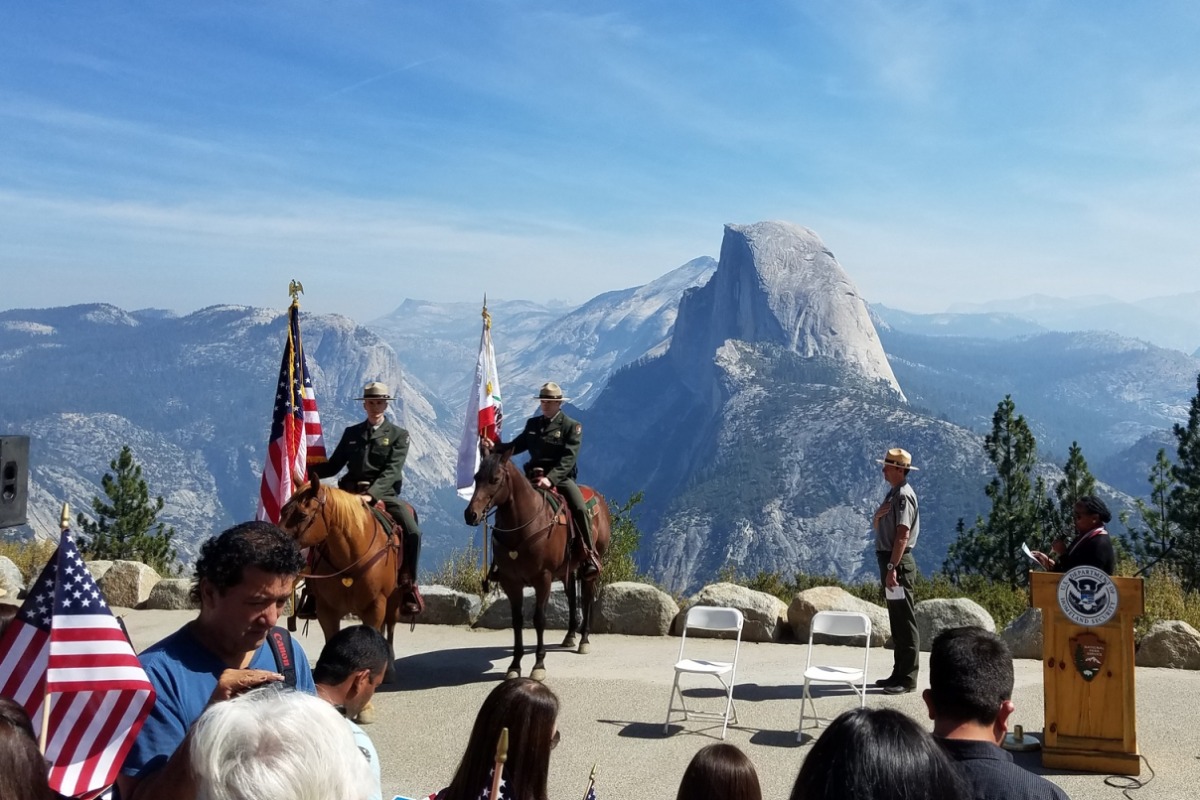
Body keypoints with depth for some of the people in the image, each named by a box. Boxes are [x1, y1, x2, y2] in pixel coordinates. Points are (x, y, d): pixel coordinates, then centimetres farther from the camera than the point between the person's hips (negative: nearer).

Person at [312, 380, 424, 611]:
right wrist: (306, 470, -4)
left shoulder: (398, 435, 5)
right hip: (351, 493, 3)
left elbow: (391, 471, -8)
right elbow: (333, 466, 15)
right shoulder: (351, 433, 15)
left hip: (383, 494, -2)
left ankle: (408, 584, -8)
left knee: (412, 532, -25)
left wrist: (371, 494, -25)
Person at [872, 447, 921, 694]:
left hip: (899, 562, -10)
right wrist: (878, 514, -2)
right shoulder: (892, 494, 15)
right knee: (897, 621, 14)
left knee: (905, 622, -5)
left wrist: (892, 567, -24)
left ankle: (907, 678, -2)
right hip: (889, 560, 10)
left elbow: (902, 536, -21)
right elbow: (877, 527, 21)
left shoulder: (904, 496, -14)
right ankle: (899, 673, 22)